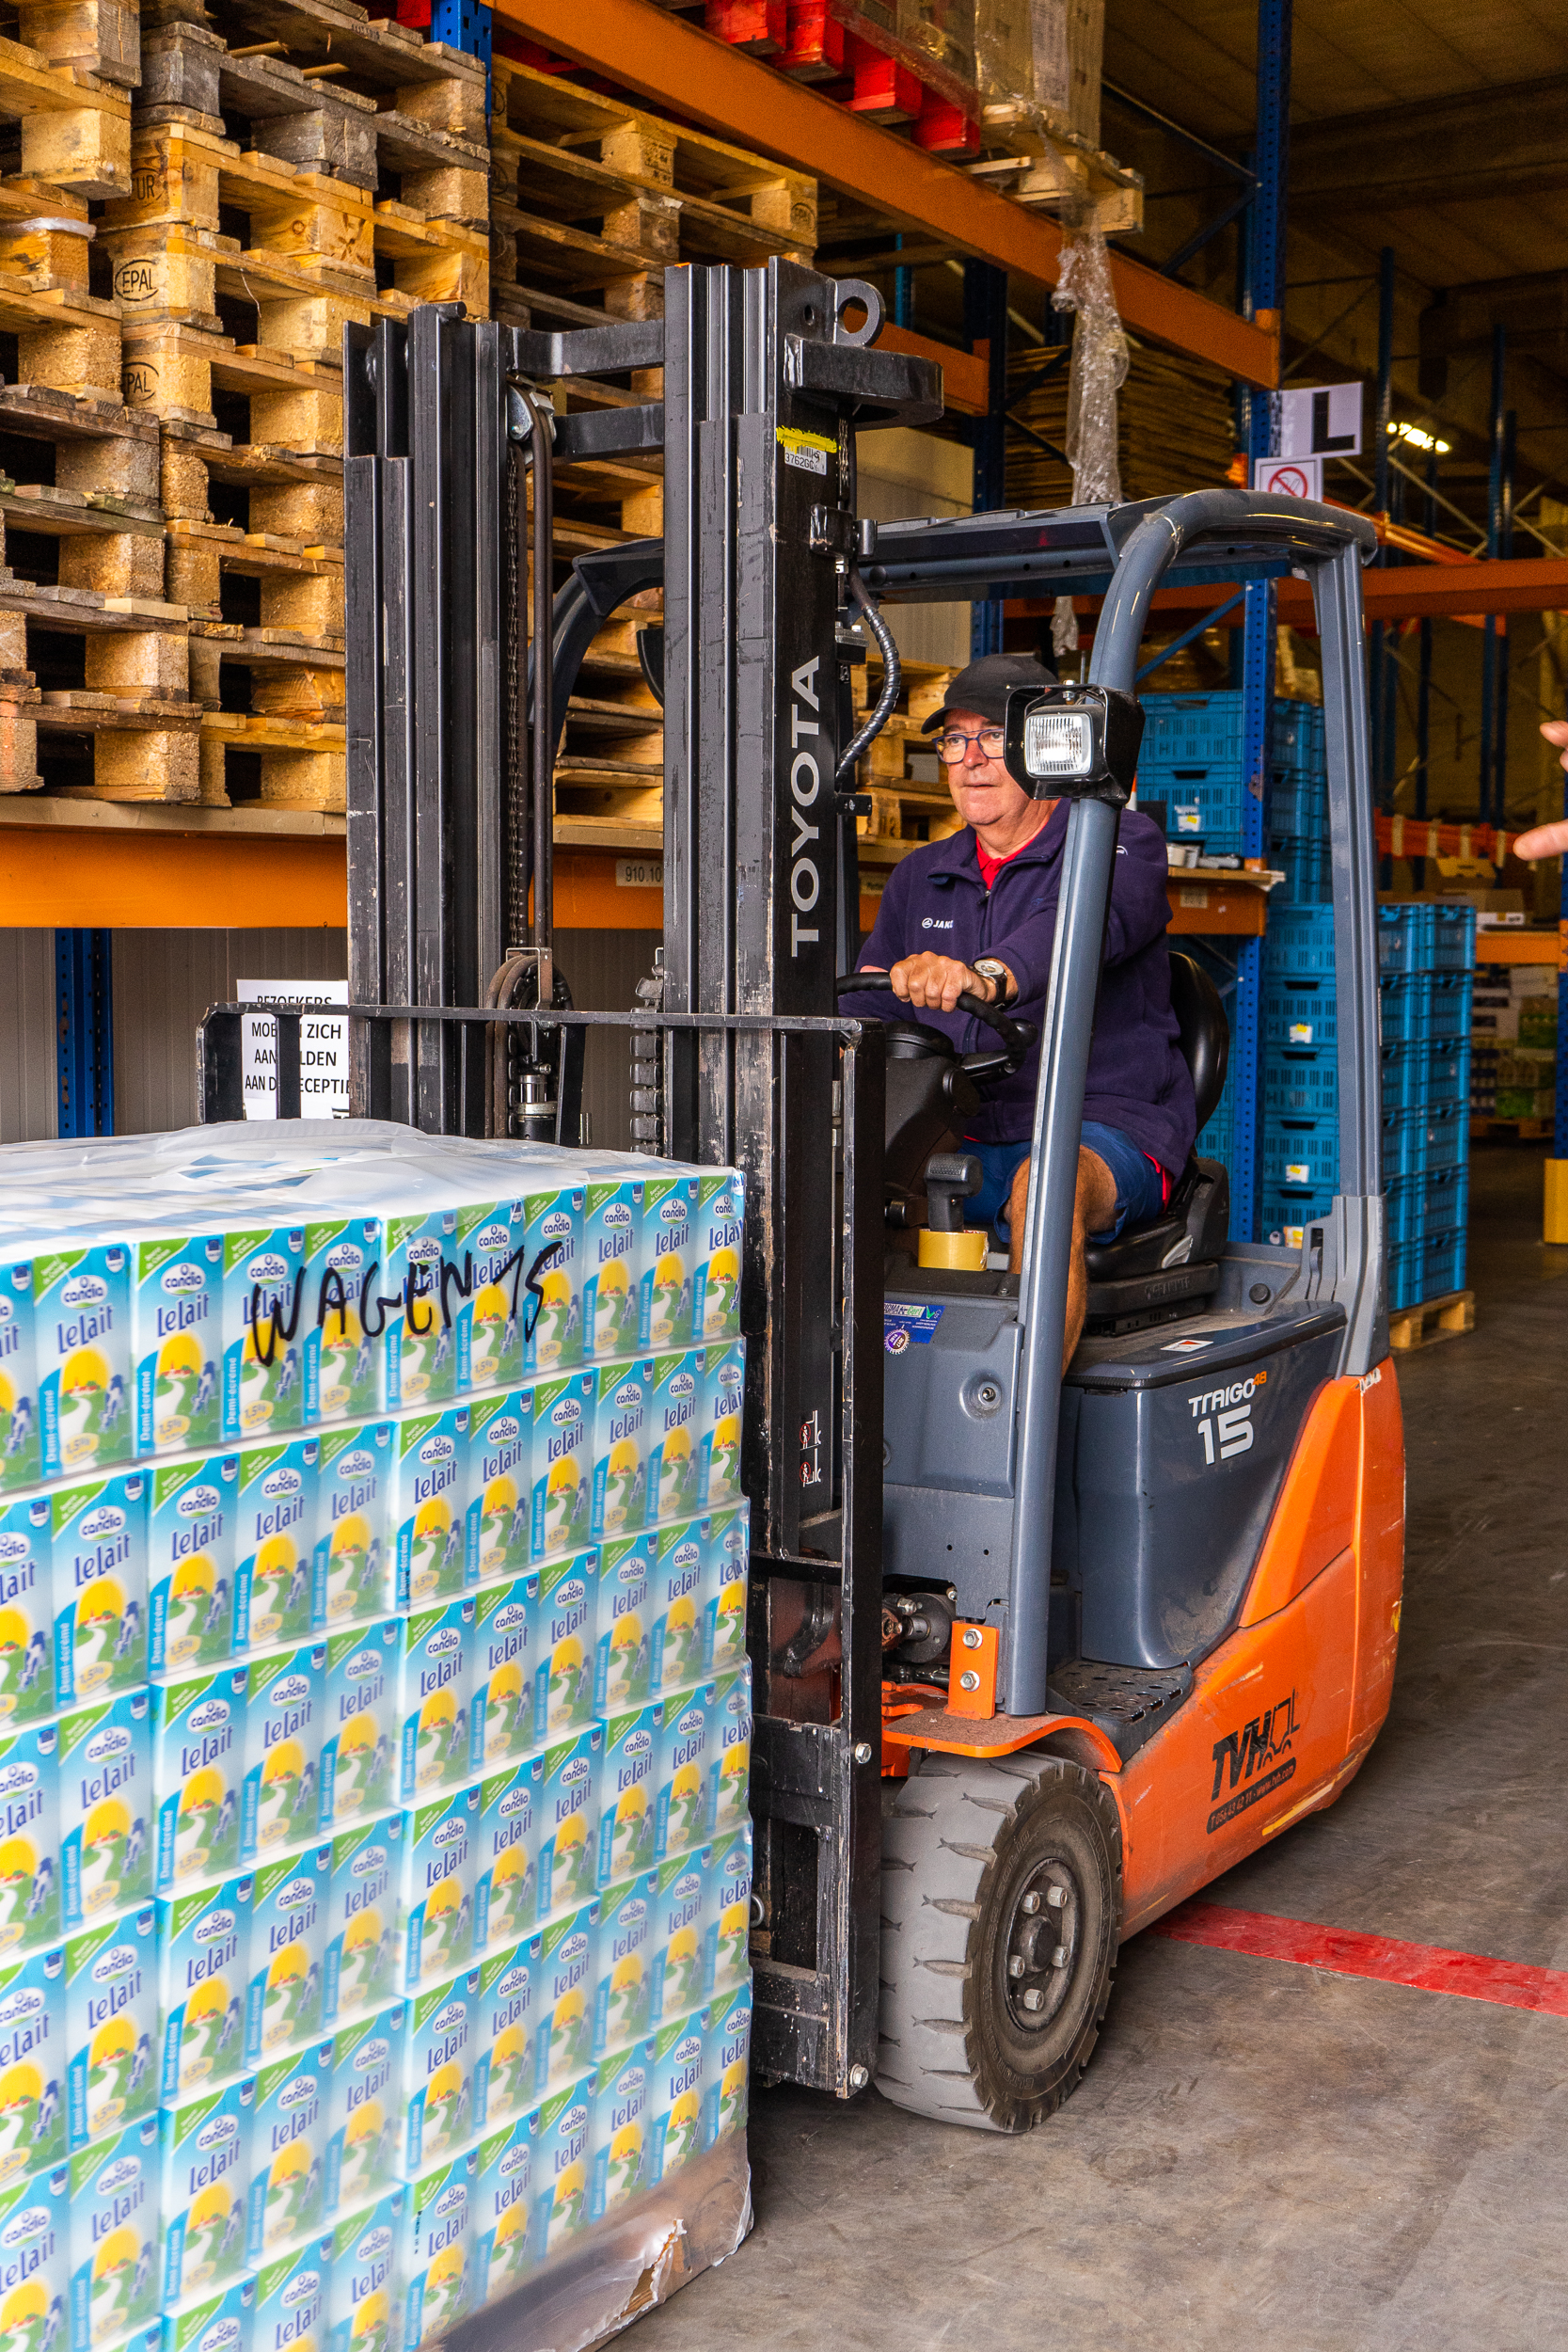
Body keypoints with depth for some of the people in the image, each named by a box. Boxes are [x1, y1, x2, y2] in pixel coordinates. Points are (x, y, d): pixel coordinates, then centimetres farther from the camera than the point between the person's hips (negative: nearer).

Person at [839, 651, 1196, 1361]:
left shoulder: (1120, 843, -1)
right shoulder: (920, 879, 20)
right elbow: (866, 1009, 15)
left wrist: (988, 974, -46)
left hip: (1107, 1130, -5)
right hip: (959, 1141, 5)